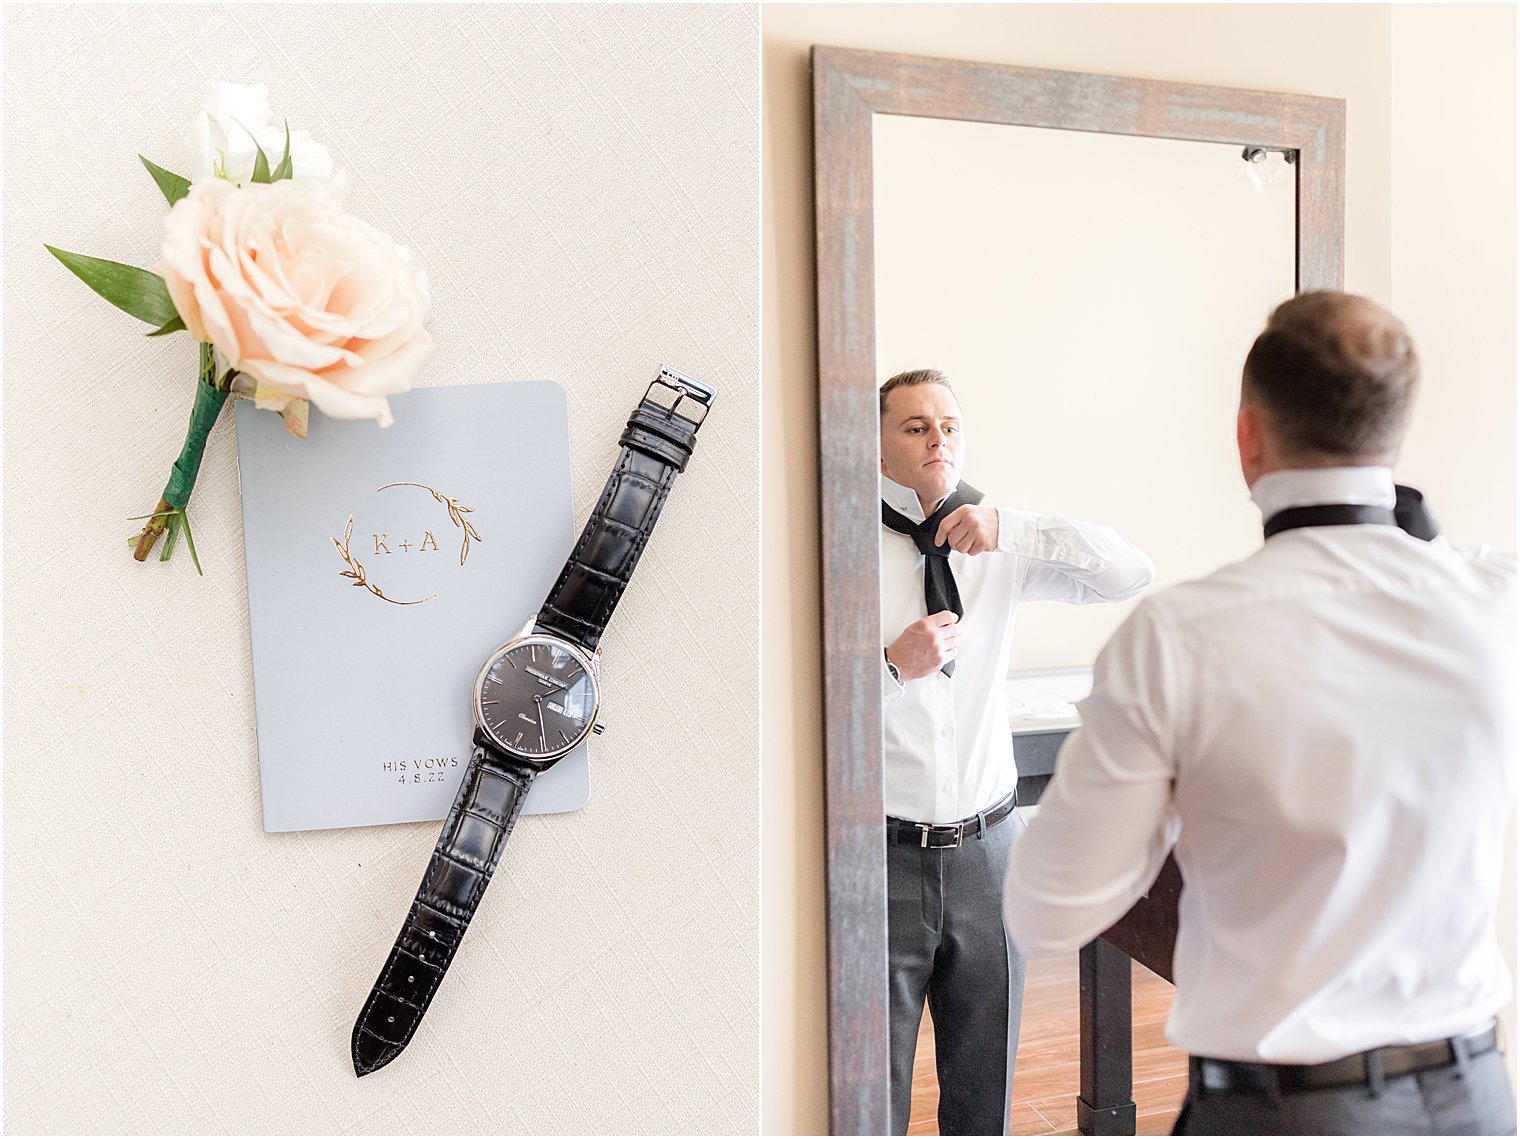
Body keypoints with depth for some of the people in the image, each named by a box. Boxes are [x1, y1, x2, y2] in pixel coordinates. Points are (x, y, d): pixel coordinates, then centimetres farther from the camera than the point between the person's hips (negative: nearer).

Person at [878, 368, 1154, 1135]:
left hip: (988, 849, 4)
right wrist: (892, 667, -22)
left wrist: (1012, 529, -15)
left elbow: (1131, 574, -7)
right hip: (883, 855, -3)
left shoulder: (1002, 551, 2)